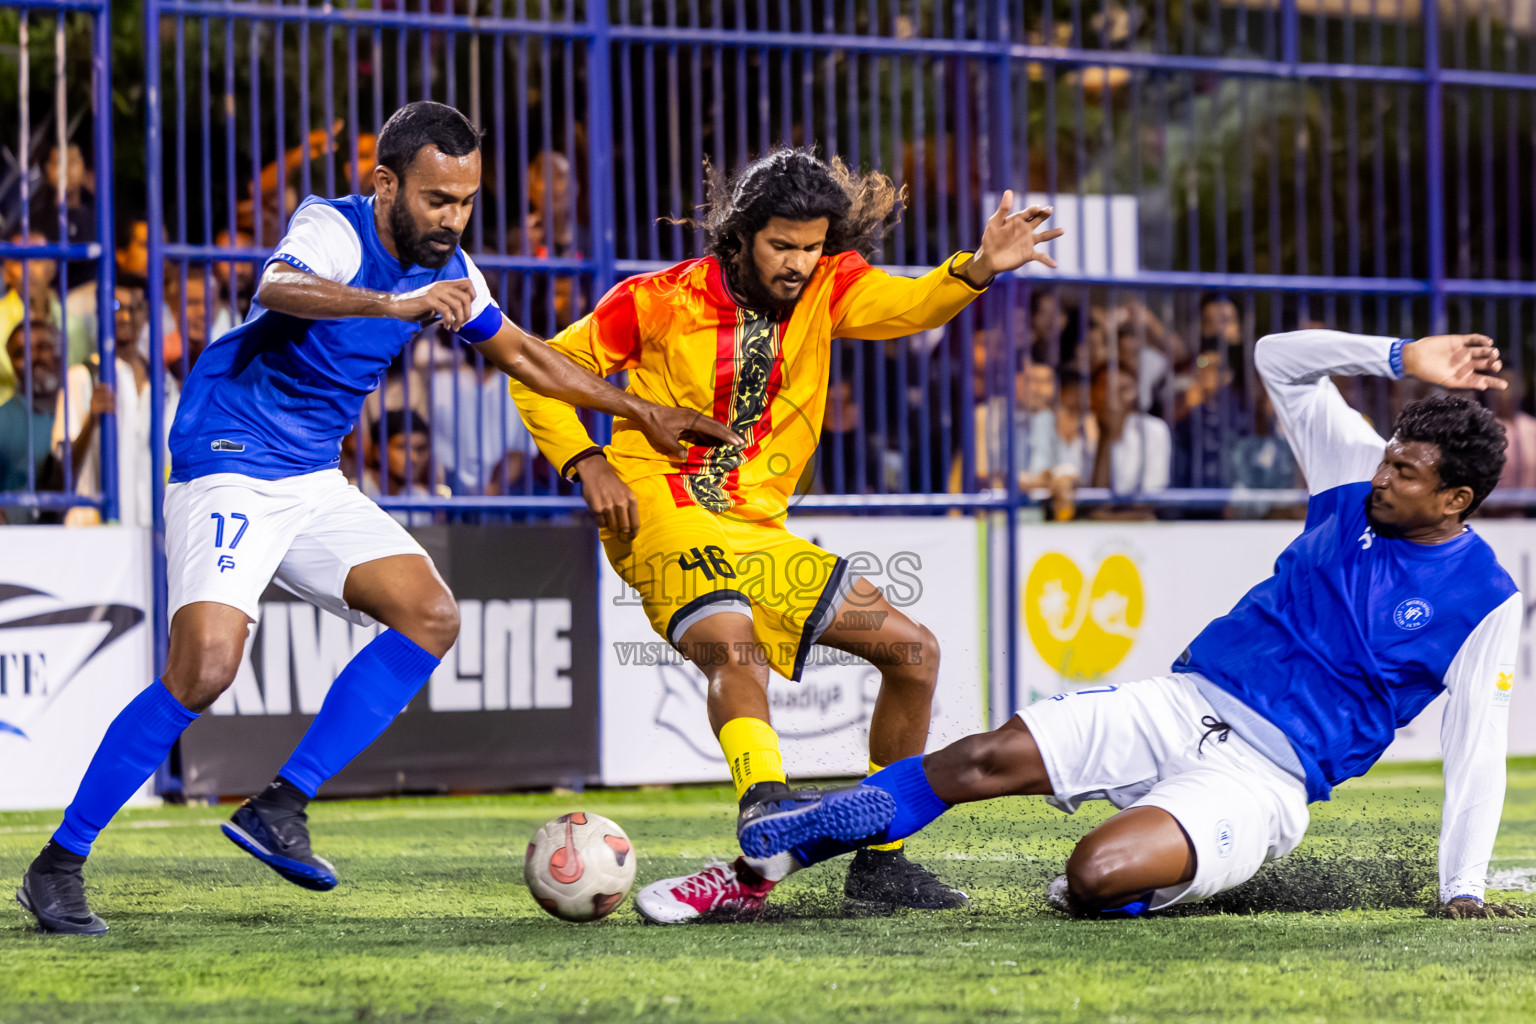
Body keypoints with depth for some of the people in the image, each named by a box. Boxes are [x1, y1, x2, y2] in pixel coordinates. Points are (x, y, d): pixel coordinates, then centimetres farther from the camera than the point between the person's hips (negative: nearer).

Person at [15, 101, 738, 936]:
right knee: (205, 669, -22)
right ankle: (58, 864, -12)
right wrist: (396, 305, -59)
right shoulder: (334, 229, -19)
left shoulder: (444, 267, 4)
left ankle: (278, 808, -2)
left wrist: (642, 414, 20)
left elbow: (522, 354, 21)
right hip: (226, 468, -8)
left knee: (432, 617, -6)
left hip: (314, 482, 8)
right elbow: (278, 288, -43)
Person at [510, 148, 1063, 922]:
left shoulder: (826, 287, 5)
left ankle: (878, 859, 11)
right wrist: (587, 462, -12)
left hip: (758, 533, 6)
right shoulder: (659, 301, -3)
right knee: (734, 647, -35)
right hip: (658, 511, -6)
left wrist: (978, 270, -35)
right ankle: (765, 802, -60)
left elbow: (907, 305, -15)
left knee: (913, 650, 4)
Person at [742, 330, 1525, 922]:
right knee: (997, 756, -12)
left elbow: (1477, 750, -5)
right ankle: (857, 816, 8)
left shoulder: (1485, 603, -8)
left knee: (1095, 875, -29)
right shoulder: (1361, 479, 4)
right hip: (1186, 703, 5)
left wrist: (1462, 892, -8)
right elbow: (1277, 359, 6)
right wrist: (1401, 358, -5)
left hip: (1262, 779, -5)